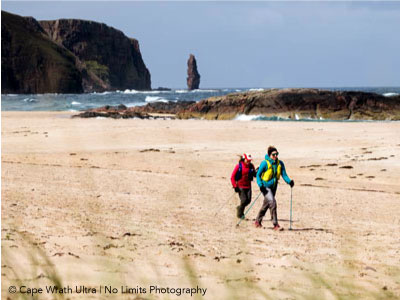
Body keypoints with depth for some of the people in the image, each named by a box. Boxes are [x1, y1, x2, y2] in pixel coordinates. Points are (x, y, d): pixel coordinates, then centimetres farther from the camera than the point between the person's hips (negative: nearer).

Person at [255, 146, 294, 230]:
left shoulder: (280, 163, -4)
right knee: (272, 202, -20)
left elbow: (284, 175, -5)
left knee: (266, 205, 18)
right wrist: (260, 185, -24)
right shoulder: (265, 163, -16)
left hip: (273, 187, 6)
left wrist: (289, 181, -25)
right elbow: (258, 175, -10)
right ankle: (275, 224, -18)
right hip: (265, 187, -6)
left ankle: (258, 221, 36)